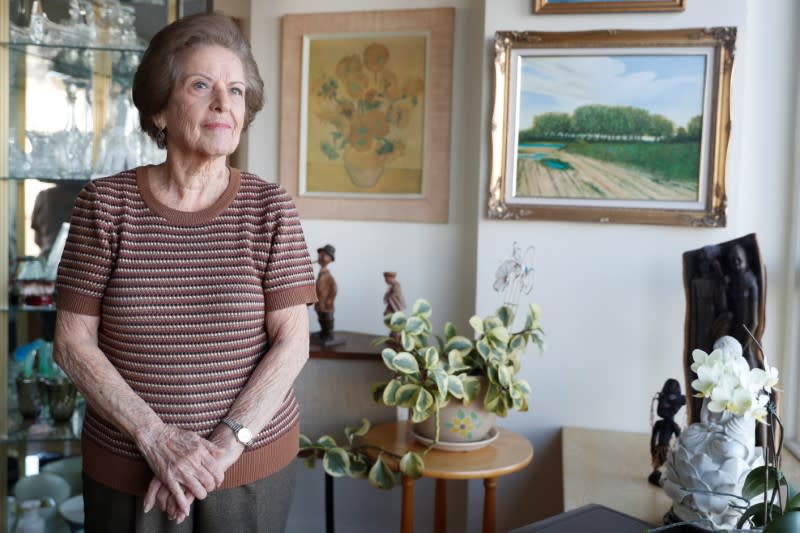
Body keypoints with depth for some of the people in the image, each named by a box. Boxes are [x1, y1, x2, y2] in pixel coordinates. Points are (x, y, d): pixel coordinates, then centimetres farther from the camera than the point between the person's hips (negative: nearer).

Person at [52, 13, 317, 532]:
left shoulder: (270, 207, -5)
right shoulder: (106, 202, -4)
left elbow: (292, 342, -8)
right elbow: (73, 341, -5)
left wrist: (225, 443, -16)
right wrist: (155, 436, -14)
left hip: (253, 465, 0)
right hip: (126, 470, 0)